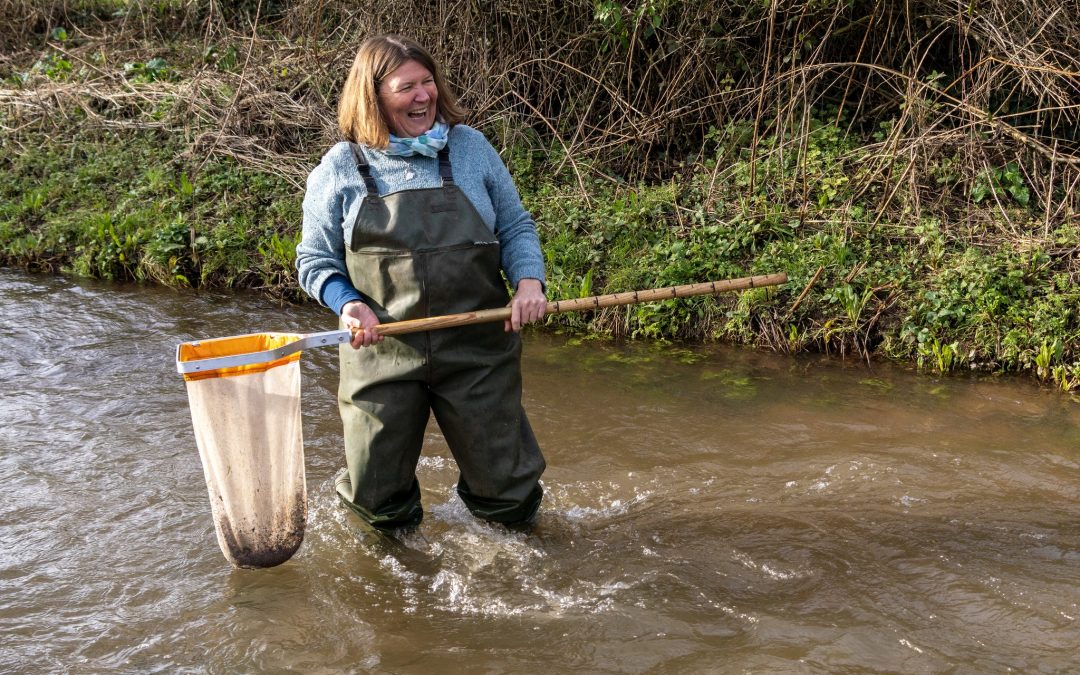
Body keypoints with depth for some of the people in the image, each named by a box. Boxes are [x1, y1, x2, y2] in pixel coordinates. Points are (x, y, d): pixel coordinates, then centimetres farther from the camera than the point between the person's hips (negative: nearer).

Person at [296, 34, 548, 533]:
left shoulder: (470, 147, 4)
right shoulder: (340, 169, 1)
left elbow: (516, 228, 11)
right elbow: (315, 259, 6)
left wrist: (528, 280, -8)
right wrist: (348, 303, -13)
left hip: (477, 350, 1)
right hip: (382, 356, -1)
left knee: (511, 500, 7)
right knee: (380, 507, 8)